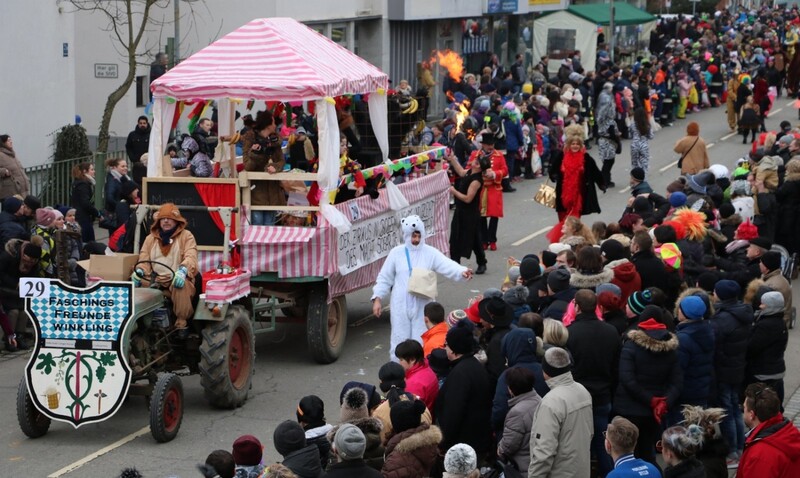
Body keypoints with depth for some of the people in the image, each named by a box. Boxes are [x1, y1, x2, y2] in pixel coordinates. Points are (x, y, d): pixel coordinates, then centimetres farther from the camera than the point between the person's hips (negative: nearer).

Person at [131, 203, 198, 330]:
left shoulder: (186, 236, 7)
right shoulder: (151, 238, 20)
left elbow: (191, 257, -9)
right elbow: (144, 258, 11)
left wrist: (182, 271, -31)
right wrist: (139, 271, -14)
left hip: (176, 279, -3)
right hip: (155, 281, 3)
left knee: (181, 285, -38)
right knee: (136, 282, -25)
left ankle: (181, 323, -26)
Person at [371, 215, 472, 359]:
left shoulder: (430, 253, 0)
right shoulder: (396, 253, 2)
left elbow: (448, 266, -14)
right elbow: (384, 278, 8)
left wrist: (462, 272, -34)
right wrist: (377, 298, 0)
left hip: (422, 306, 0)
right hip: (401, 305, 0)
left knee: (421, 341, 1)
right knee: (399, 338, 4)